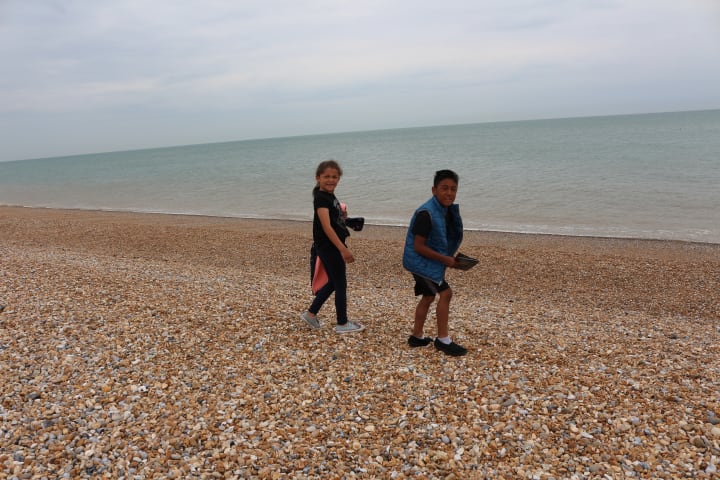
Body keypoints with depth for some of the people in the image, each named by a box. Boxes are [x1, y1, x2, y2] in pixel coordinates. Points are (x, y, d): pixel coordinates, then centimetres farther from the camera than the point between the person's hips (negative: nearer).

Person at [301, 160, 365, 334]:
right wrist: (343, 249, -33)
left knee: (333, 282, 18)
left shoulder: (330, 196, 12)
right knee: (341, 284, 1)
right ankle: (342, 324, 15)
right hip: (328, 248, -9)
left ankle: (311, 313, 29)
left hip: (333, 247, 9)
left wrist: (342, 215, 7)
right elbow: (326, 227, -28)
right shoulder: (321, 198, -17)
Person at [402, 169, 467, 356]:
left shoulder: (447, 210, 3)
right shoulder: (426, 213, -26)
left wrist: (450, 258, 2)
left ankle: (417, 337, 30)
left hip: (429, 261, 10)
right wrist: (445, 259, -21)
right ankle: (443, 340, 2)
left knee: (429, 296, 17)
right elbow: (418, 246, -25)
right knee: (445, 293, -10)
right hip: (420, 261, -10)